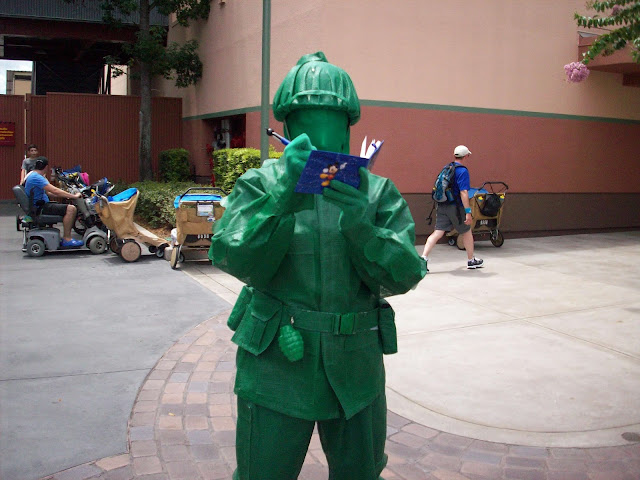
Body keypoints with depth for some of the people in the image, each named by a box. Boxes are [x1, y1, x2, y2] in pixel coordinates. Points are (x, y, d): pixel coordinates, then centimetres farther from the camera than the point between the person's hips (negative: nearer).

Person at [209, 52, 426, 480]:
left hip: (355, 369, 2)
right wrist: (283, 194, -28)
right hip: (277, 367, -2)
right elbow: (239, 260, -16)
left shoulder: (378, 192, 1)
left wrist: (360, 224, -26)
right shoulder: (261, 184, -2)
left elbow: (402, 275, -9)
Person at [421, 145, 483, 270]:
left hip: (441, 206, 6)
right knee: (466, 232, 12)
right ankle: (471, 260, 25)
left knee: (437, 233, 2)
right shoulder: (462, 171, -12)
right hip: (455, 207, -6)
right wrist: (468, 212, -20)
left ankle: (423, 258, -11)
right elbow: (463, 192, -19)